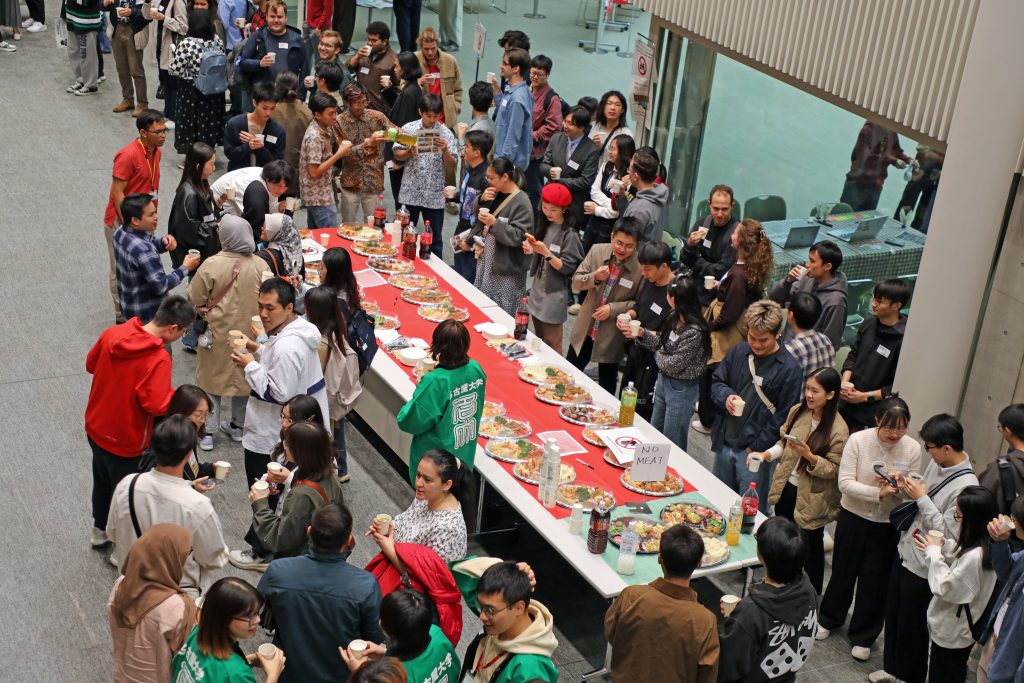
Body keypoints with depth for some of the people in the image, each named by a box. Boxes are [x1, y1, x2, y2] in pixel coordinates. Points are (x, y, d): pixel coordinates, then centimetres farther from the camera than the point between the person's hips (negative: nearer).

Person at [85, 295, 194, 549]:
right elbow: (155, 405, -30)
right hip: (125, 442, -7)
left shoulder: (112, 333, -9)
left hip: (95, 428, 7)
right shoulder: (159, 359, -29)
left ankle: (100, 532, 50)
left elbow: (91, 364, 7)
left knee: (102, 482, 28)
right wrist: (174, 394, -12)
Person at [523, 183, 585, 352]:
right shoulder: (545, 225, 5)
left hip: (553, 296, -7)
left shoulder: (569, 234, -17)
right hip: (537, 290, 7)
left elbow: (567, 268, -18)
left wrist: (545, 252, -29)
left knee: (551, 346, -1)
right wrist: (532, 248, -5)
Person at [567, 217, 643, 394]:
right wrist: (594, 278, -22)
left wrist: (613, 309, -21)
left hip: (612, 337, -4)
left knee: (606, 386, 12)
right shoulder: (597, 251, -7)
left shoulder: (642, 267, -18)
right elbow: (576, 281, -1)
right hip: (585, 329, 4)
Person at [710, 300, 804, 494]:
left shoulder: (790, 369, -12)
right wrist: (726, 396, -10)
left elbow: (784, 416, -12)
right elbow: (716, 382, 14)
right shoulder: (738, 352, 4)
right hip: (724, 445, 5)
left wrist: (757, 447, -13)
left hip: (756, 451, -5)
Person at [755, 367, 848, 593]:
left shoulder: (838, 430, -21)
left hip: (811, 498, -6)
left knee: (811, 548, 11)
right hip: (787, 488, 6)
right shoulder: (797, 411, -5)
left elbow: (834, 469, -18)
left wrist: (808, 456, -31)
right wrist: (766, 455, -10)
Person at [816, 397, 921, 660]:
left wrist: (898, 487, -27)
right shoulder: (858, 440, -16)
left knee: (875, 581, 10)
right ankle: (828, 619, 43)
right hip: (854, 517, 0)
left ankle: (862, 636, 30)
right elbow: (845, 483, -18)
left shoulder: (912, 448, -12)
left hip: (888, 524, 0)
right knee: (843, 571, 18)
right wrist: (879, 492, -30)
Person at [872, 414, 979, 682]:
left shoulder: (965, 486, -27)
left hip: (923, 568, -8)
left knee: (912, 628, 10)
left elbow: (949, 533, -27)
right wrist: (907, 486, -5)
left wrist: (922, 499, -26)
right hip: (905, 553, 8)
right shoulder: (936, 464, -2)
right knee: (892, 617, 23)